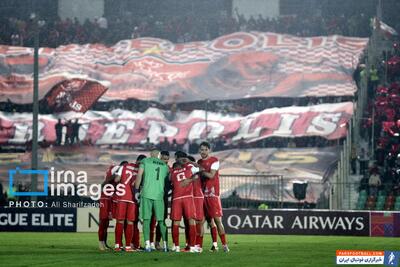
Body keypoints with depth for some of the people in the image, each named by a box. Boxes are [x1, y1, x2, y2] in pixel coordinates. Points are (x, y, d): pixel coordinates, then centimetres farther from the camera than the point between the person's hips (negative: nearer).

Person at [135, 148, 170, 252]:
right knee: (161, 220, 8)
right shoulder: (165, 166, 16)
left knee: (146, 219, -3)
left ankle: (147, 244, -12)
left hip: (146, 194, -2)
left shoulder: (145, 161, 6)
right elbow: (167, 180, 20)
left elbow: (139, 176, 0)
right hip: (159, 194, 2)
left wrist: (136, 189, 5)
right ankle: (165, 245, 4)